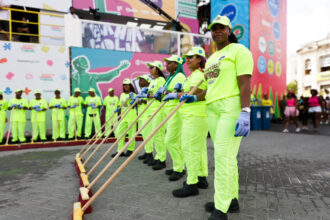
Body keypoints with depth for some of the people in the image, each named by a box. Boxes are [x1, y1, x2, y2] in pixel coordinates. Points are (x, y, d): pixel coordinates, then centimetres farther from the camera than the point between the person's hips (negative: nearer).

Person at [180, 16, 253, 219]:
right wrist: (196, 98, 13)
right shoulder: (211, 58, 22)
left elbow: (245, 83, -13)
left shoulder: (239, 50, -2)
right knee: (225, 155, 11)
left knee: (223, 155, -11)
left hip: (232, 107, -8)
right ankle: (232, 199, 24)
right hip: (212, 109, 8)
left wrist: (245, 113, -22)